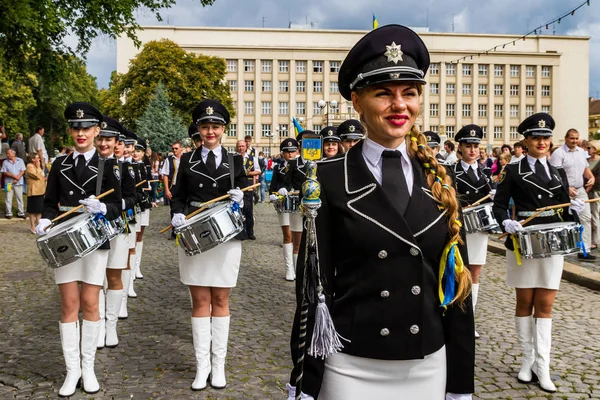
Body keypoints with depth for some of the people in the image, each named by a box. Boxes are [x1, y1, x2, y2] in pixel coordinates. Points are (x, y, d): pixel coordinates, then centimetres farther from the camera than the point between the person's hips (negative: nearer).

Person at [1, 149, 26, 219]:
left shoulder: (20, 161, 4)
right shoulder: (5, 162, 4)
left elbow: (22, 171, -1)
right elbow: (4, 172, -2)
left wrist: (17, 178, -13)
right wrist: (13, 176, -14)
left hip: (18, 183, 0)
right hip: (9, 183, 0)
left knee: (19, 198, 4)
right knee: (8, 198, 2)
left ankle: (21, 213, 11)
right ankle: (9, 213, 9)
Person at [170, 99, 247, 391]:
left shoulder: (235, 162, 5)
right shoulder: (187, 160, 7)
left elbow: (246, 199, 5)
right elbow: (178, 196, 8)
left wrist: (240, 202, -17)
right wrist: (177, 214, -12)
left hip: (226, 239, 0)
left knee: (221, 301, 7)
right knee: (200, 301, 5)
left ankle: (219, 364, 18)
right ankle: (202, 366, 14)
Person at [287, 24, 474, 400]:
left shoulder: (439, 181, 1)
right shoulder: (330, 179, -8)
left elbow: (456, 282, 4)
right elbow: (314, 285, -7)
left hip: (428, 366, 3)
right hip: (351, 366, -3)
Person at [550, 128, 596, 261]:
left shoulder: (581, 152, 11)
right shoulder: (558, 153, -11)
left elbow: (586, 168, 22)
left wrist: (591, 177, 1)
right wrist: (567, 188, -24)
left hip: (580, 190, 6)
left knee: (586, 218, 0)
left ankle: (583, 250, 4)